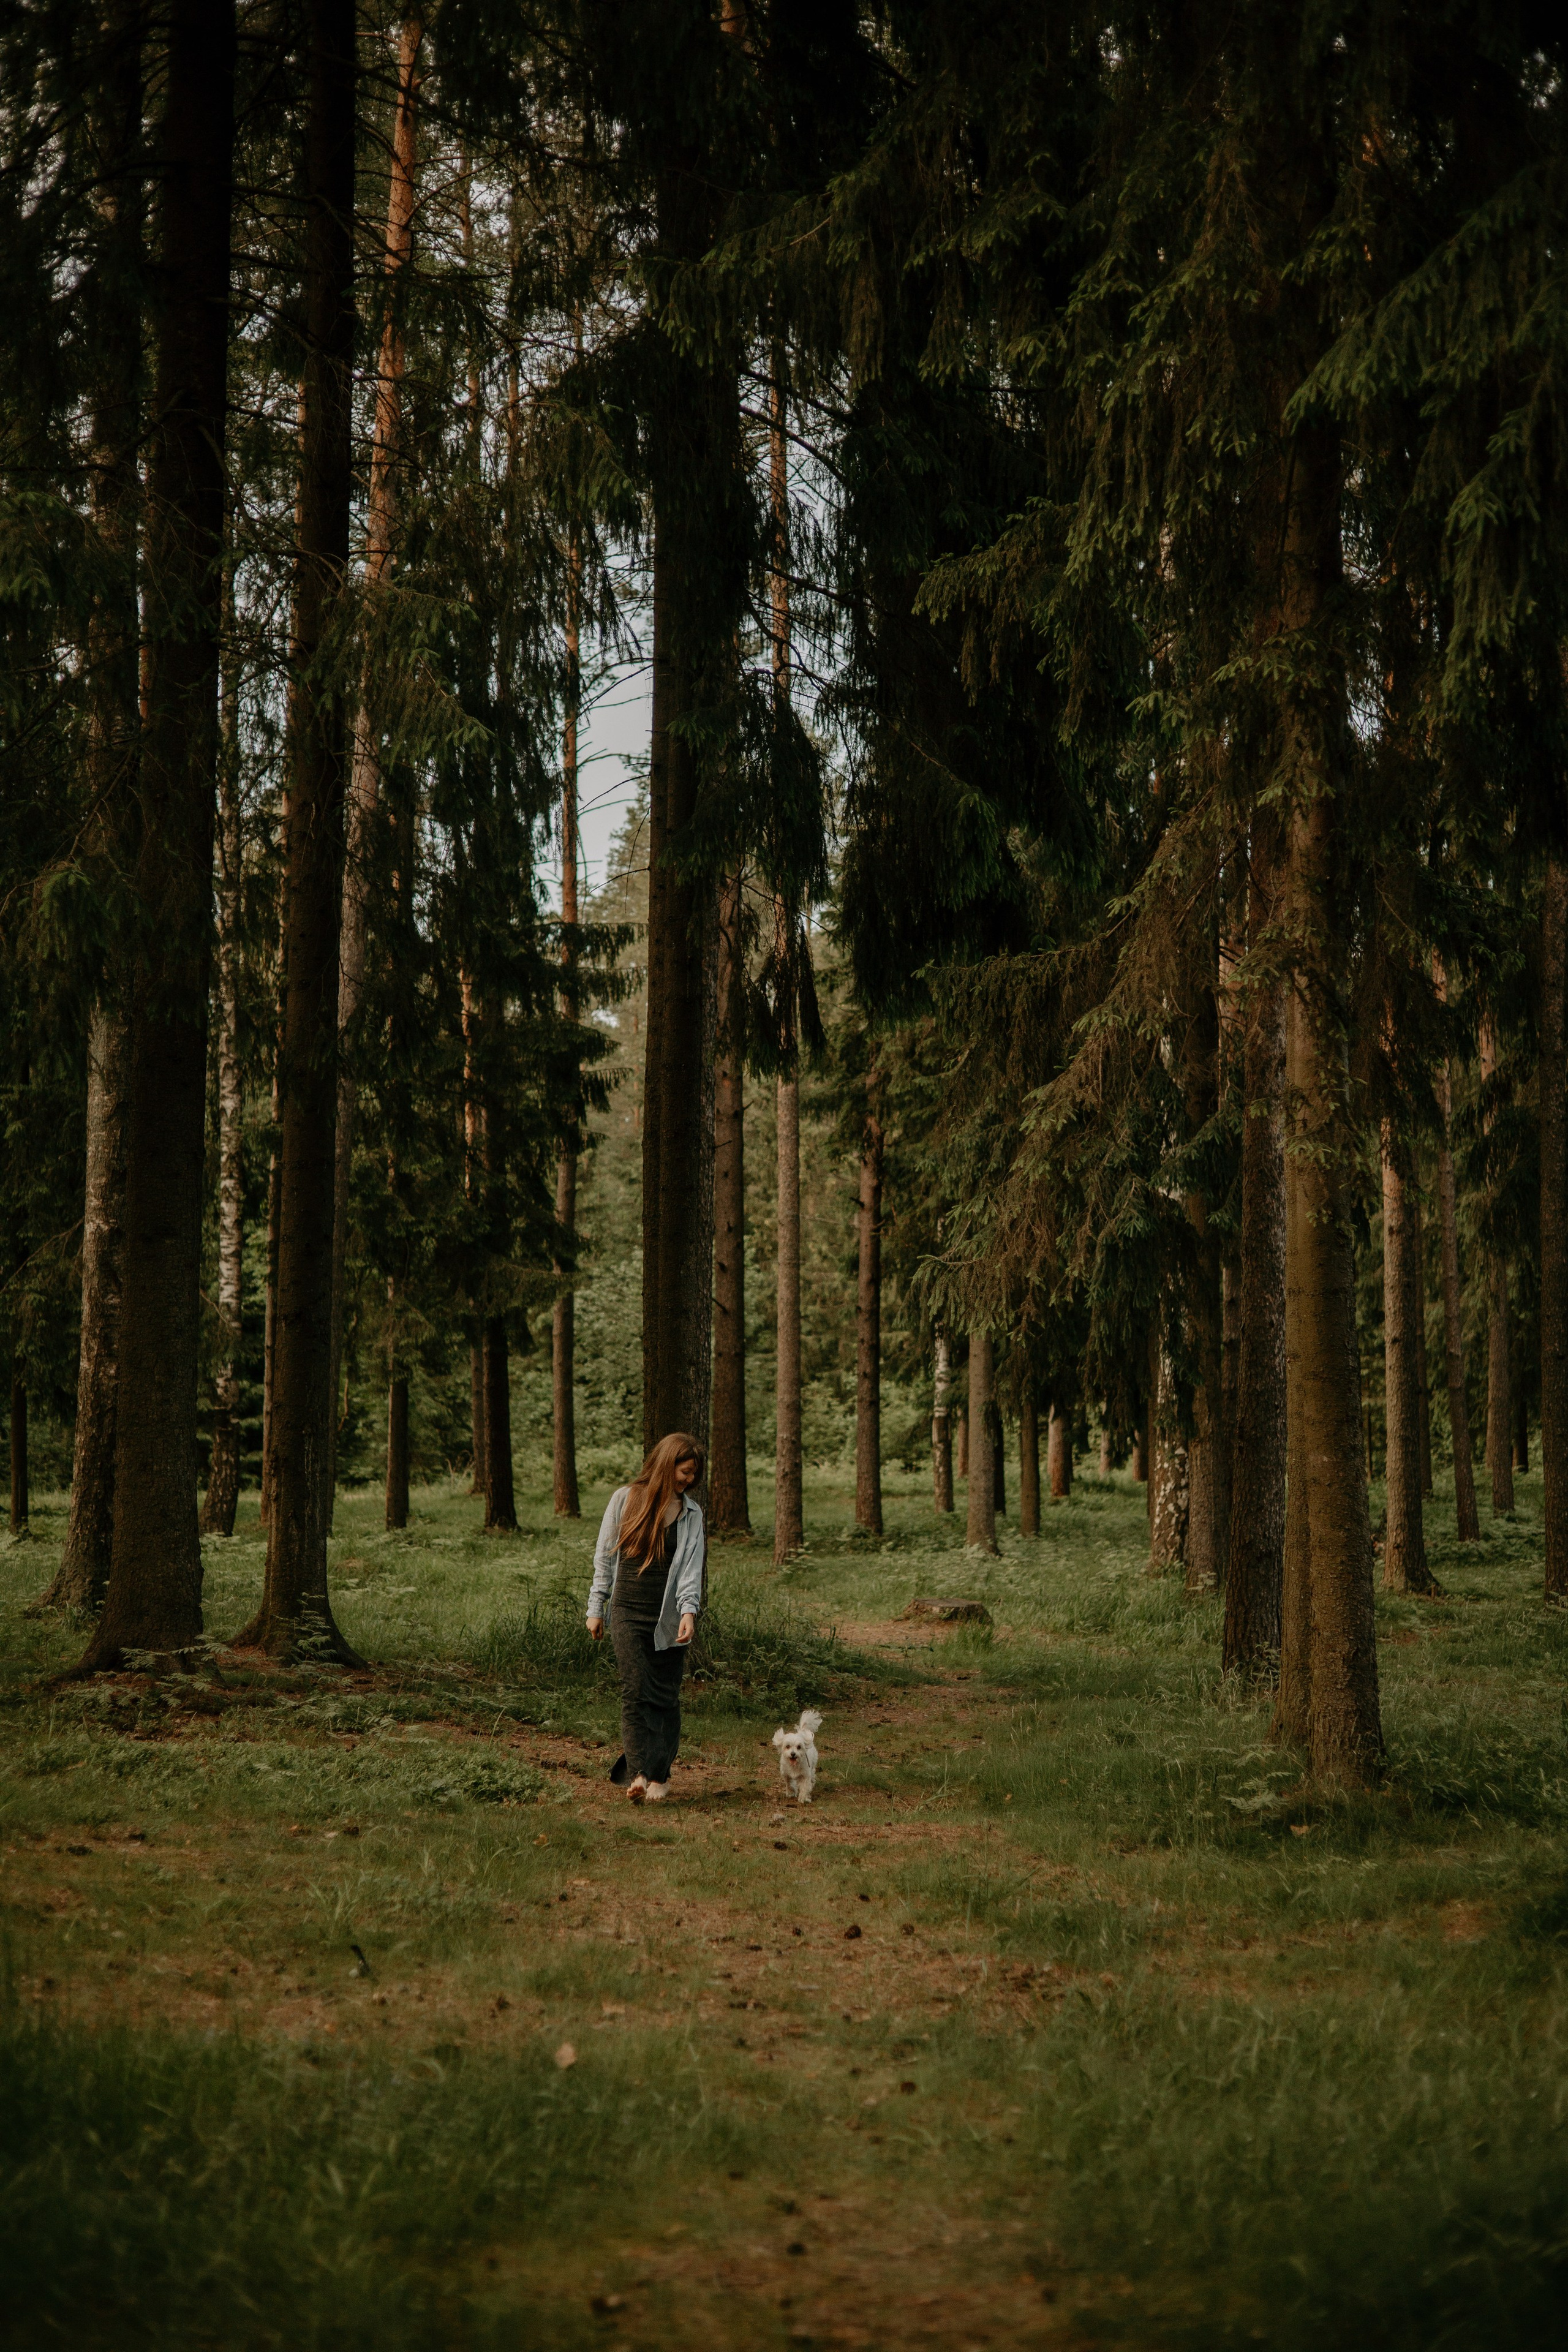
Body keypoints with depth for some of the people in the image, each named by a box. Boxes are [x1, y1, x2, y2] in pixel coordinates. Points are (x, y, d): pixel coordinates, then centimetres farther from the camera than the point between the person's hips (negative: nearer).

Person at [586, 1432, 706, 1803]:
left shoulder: (690, 1514, 7)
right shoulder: (625, 1499, 3)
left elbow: (692, 1567, -1)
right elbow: (605, 1556, 8)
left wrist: (689, 1612, -17)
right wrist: (596, 1608, 7)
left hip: (670, 1618, 2)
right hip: (628, 1614, -1)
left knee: (666, 1697, 1)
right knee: (636, 1690, -14)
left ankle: (658, 1776, 10)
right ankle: (638, 1773, -19)